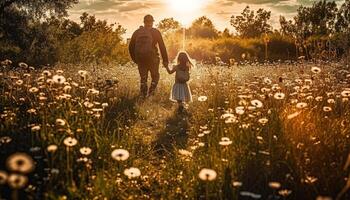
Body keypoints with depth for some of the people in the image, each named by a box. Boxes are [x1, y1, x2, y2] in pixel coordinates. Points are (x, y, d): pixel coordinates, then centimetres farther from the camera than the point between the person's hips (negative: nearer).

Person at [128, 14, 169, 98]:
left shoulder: (137, 32, 8)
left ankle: (144, 96, 14)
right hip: (152, 59, -3)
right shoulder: (156, 32, -1)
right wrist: (165, 60, 0)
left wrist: (134, 59, 24)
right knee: (155, 77, 17)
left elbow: (131, 47, 12)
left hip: (140, 59, 3)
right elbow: (162, 47, -4)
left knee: (143, 78, 19)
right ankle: (150, 93, 2)